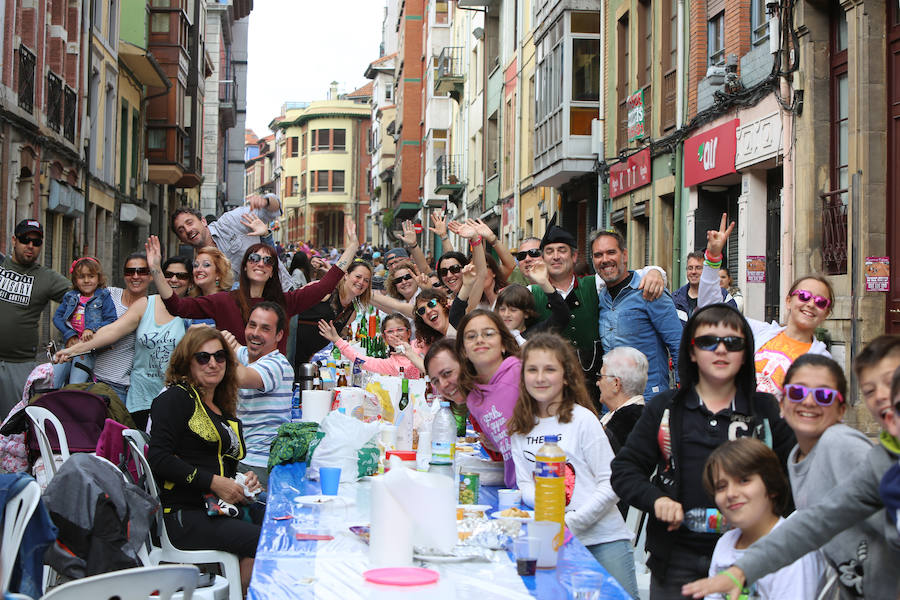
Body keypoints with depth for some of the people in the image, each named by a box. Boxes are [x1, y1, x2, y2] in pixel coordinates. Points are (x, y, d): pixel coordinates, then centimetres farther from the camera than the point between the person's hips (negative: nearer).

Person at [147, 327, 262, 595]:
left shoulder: (223, 410, 22)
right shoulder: (176, 397, -1)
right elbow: (159, 459, -13)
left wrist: (244, 481, 8)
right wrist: (213, 482, -15)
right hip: (183, 513, -8)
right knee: (263, 543, -25)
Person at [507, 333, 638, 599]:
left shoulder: (582, 419, -6)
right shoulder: (519, 428, 7)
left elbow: (611, 484, -9)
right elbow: (525, 485, 3)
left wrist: (571, 522, -16)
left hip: (604, 537, -3)